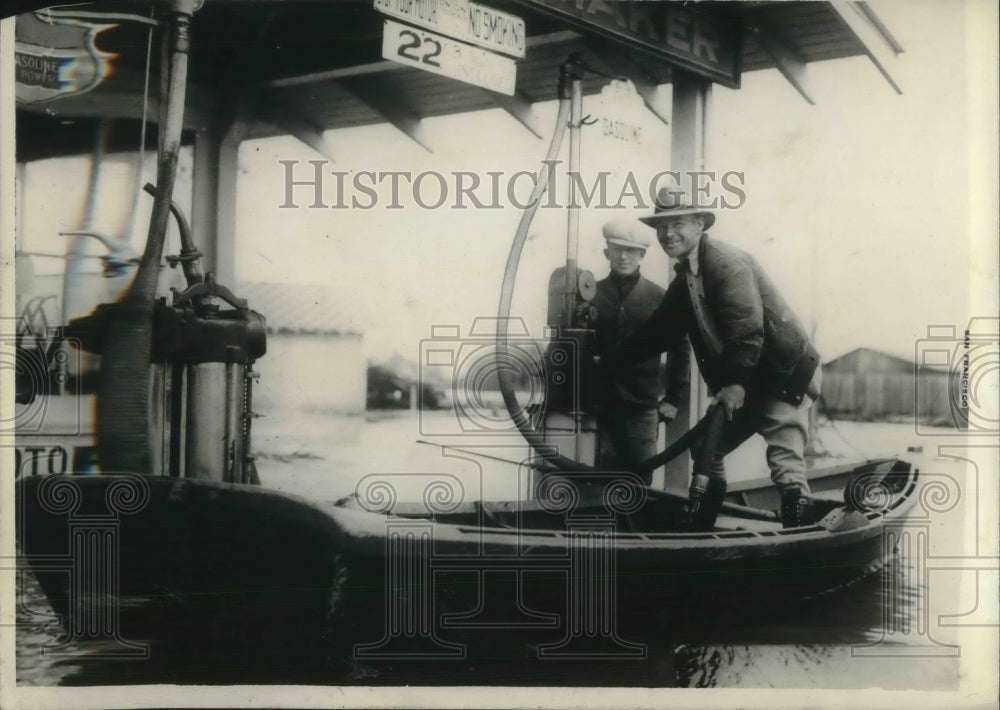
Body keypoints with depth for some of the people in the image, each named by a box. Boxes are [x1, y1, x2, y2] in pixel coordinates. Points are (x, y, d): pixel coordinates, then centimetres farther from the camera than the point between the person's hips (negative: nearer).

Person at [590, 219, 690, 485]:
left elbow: (680, 349, 8)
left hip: (642, 407, 0)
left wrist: (673, 398, 5)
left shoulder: (658, 298, 5)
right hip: (601, 406, 0)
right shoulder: (591, 294, 4)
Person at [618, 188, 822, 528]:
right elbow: (659, 330, 15)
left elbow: (747, 326, -27)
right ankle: (701, 530, 27)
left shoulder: (726, 262, -16)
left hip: (785, 375, -9)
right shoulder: (684, 280, 12)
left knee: (785, 463, -17)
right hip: (742, 383, 9)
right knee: (706, 449, 15)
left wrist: (736, 382, -33)